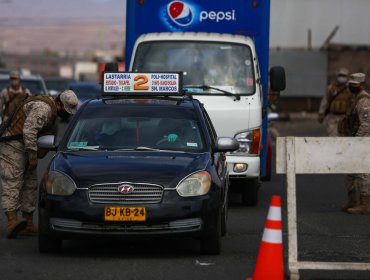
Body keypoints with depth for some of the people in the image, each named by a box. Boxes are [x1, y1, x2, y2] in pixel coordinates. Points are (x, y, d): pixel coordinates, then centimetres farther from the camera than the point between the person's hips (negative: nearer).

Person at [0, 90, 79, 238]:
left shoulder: (50, 110, 15)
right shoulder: (43, 108, -19)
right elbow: (29, 130, -27)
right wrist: (32, 156, -26)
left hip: (23, 148, 11)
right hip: (13, 147, -11)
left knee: (30, 185, 9)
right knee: (12, 184, -19)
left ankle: (28, 223, 12)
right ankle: (12, 221, -32)